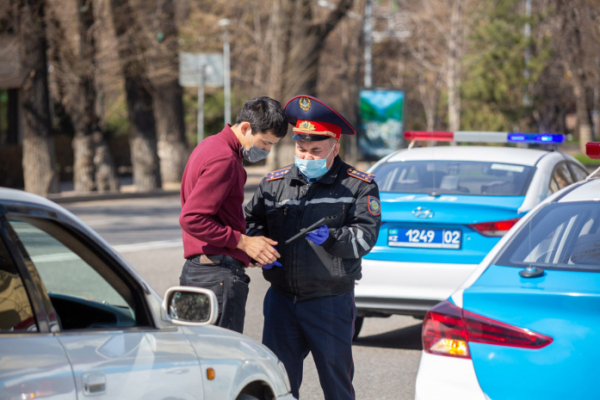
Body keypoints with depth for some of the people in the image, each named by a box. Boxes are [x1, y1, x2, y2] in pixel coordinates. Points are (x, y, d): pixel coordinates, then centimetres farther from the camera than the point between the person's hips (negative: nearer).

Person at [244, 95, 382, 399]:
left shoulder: (359, 187, 1)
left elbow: (365, 235, -5)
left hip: (331, 302, -3)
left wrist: (331, 238, -23)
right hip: (281, 299, 3)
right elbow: (250, 222, 18)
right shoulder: (274, 183, 11)